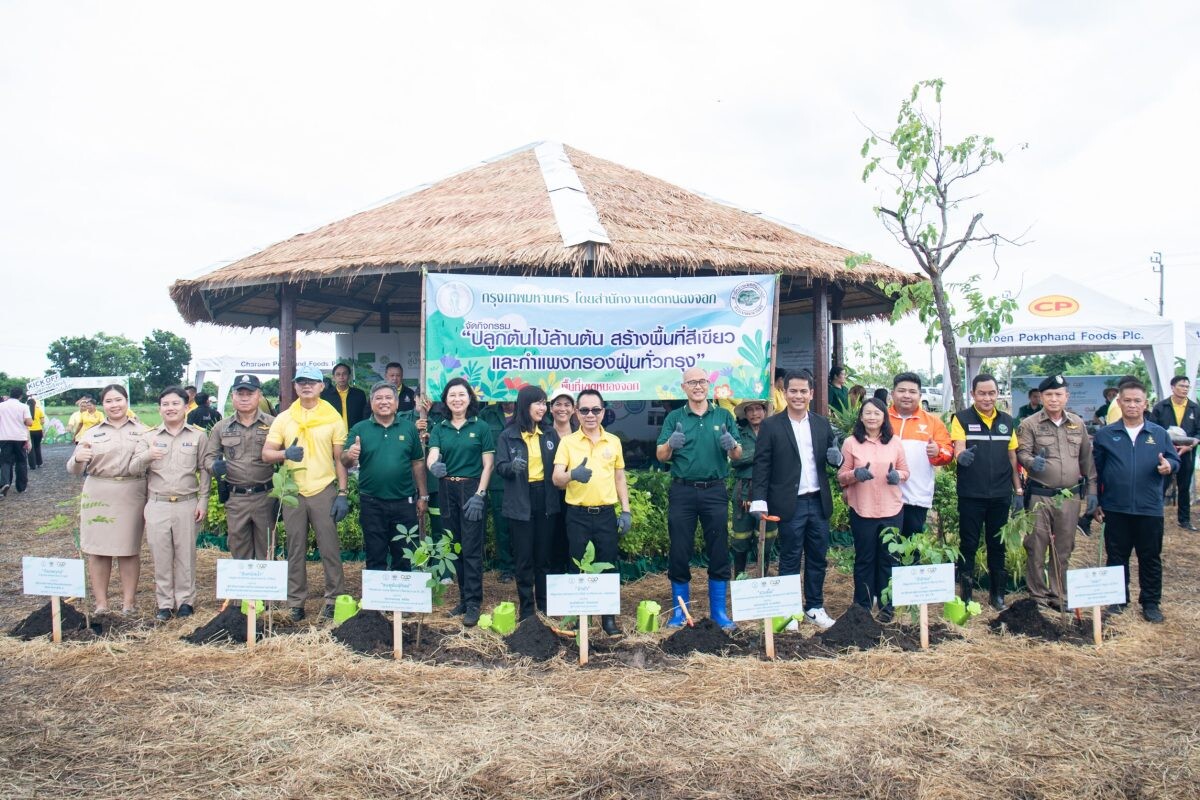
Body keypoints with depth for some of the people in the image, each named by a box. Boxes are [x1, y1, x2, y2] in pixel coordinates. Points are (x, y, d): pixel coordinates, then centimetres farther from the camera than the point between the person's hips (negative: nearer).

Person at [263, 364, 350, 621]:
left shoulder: (333, 418, 2)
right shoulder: (283, 418, 7)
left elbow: (340, 459, 2)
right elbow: (266, 454, 4)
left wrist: (342, 494, -5)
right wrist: (285, 453, -18)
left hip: (324, 491, -2)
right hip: (293, 492, 2)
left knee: (330, 548, 0)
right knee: (295, 549, 9)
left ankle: (334, 598, 11)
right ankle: (296, 602, 18)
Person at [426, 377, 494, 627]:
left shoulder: (481, 427, -2)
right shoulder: (439, 429, 6)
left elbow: (488, 465, -4)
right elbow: (432, 455, -9)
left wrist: (479, 495, -13)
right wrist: (434, 466, -33)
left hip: (473, 490, -4)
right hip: (447, 491, 4)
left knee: (472, 549, -4)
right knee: (455, 548, 11)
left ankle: (473, 604, 2)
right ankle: (464, 598, 21)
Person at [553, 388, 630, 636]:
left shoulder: (614, 441, 7)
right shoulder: (567, 442, 0)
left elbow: (620, 478, 13)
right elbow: (556, 479, -7)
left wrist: (626, 510, 5)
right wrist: (572, 474, -29)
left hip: (606, 513, 1)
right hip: (577, 515, -1)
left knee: (608, 566, 5)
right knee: (577, 567, 5)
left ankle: (609, 617, 17)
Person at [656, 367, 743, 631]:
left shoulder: (724, 416, 8)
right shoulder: (674, 418, 6)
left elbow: (738, 455, 6)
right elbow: (661, 457, 2)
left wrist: (732, 445, -17)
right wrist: (670, 444, -20)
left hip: (715, 491, 1)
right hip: (682, 492, 0)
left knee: (718, 552, 4)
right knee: (679, 552, 4)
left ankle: (718, 610, 16)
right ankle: (679, 610, 17)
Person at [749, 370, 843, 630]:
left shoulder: (822, 424, 9)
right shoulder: (770, 426, -4)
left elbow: (834, 460, 13)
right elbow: (762, 466, -7)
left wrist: (836, 457, -10)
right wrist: (758, 500, -14)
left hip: (819, 502, 4)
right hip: (790, 504, -4)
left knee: (817, 558, 12)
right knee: (790, 560, 6)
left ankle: (815, 607, 25)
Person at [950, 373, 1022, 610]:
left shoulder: (1007, 421, 8)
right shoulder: (962, 419, -4)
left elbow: (1013, 458, 12)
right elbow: (958, 450, -14)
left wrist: (1019, 490, 10)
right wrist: (961, 456, -38)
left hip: (1000, 494, 4)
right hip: (970, 495, -3)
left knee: (997, 545, 12)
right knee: (968, 545, 4)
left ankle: (998, 593, 23)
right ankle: (966, 594, 12)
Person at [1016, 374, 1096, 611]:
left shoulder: (1077, 424, 9)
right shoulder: (1030, 424, -3)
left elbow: (1086, 459, 13)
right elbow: (1022, 452, -9)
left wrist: (1091, 490, 11)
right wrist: (1031, 461, -32)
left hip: (1070, 497, 3)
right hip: (1040, 496, -3)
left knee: (1063, 549, 12)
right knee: (1037, 548, 2)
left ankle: (1058, 594, 25)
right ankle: (1038, 595, 14)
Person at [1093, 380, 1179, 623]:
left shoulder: (1159, 433, 5)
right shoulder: (1105, 434, 3)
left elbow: (1174, 460, 10)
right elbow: (1096, 470, 5)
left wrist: (1169, 466, -15)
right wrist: (1096, 502, 3)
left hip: (1150, 509, 0)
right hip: (1116, 509, 0)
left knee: (1150, 557, 8)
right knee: (1116, 556, 10)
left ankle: (1151, 602, 21)